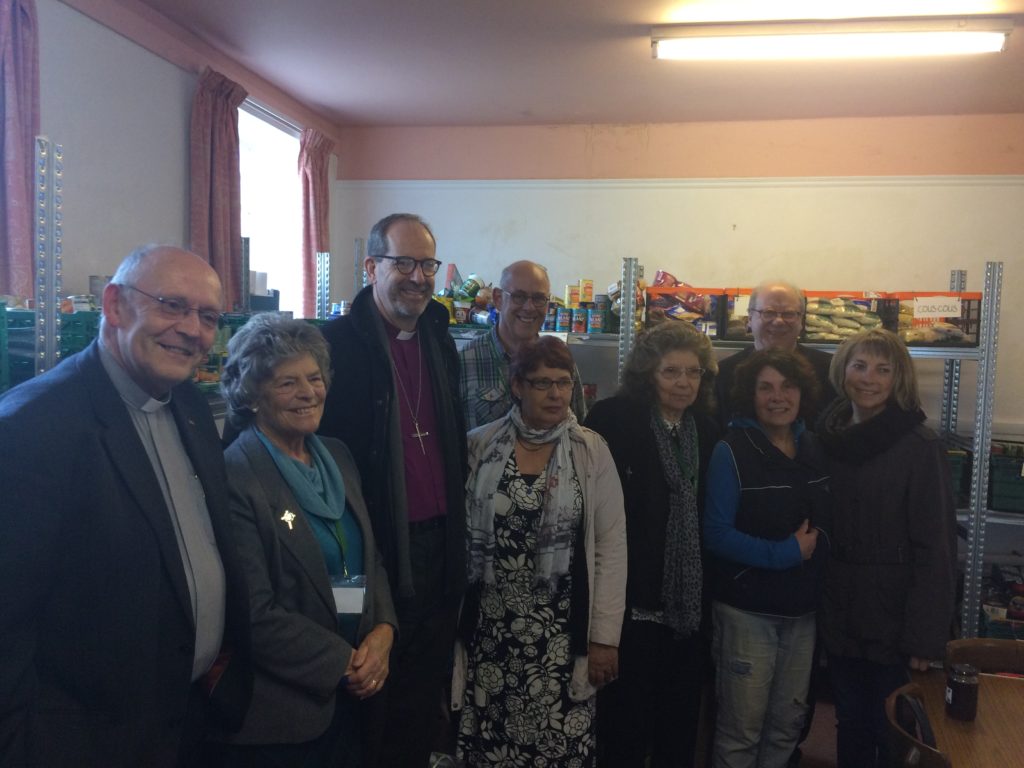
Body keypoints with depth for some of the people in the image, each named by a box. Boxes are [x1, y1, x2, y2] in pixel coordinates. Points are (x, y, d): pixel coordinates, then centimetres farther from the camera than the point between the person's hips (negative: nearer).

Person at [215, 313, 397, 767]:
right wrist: (345, 662, -14)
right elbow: (255, 616, -19)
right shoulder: (235, 477, -18)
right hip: (279, 714, -6)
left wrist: (383, 632, -7)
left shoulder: (338, 457, 4)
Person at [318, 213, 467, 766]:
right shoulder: (338, 342, -12)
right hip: (377, 547, -6)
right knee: (373, 690, 10)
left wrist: (454, 525, 15)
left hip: (436, 541, 6)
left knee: (426, 686, 16)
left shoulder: (438, 340, 11)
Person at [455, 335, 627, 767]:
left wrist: (605, 635, -4)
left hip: (562, 633, -1)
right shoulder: (479, 446, -1)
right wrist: (450, 618, 4)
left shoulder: (592, 451, -2)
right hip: (489, 630, 1)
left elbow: (612, 545, -2)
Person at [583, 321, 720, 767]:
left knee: (680, 729, 16)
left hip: (690, 605, 5)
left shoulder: (708, 430, 9)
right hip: (635, 600, -5)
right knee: (625, 728, 5)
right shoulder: (614, 420, -7)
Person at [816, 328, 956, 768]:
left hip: (894, 618, -4)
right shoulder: (827, 439, 3)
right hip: (840, 616, 4)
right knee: (851, 730, 18)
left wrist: (925, 636, -15)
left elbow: (935, 549, -13)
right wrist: (818, 606, 3)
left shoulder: (921, 448, -12)